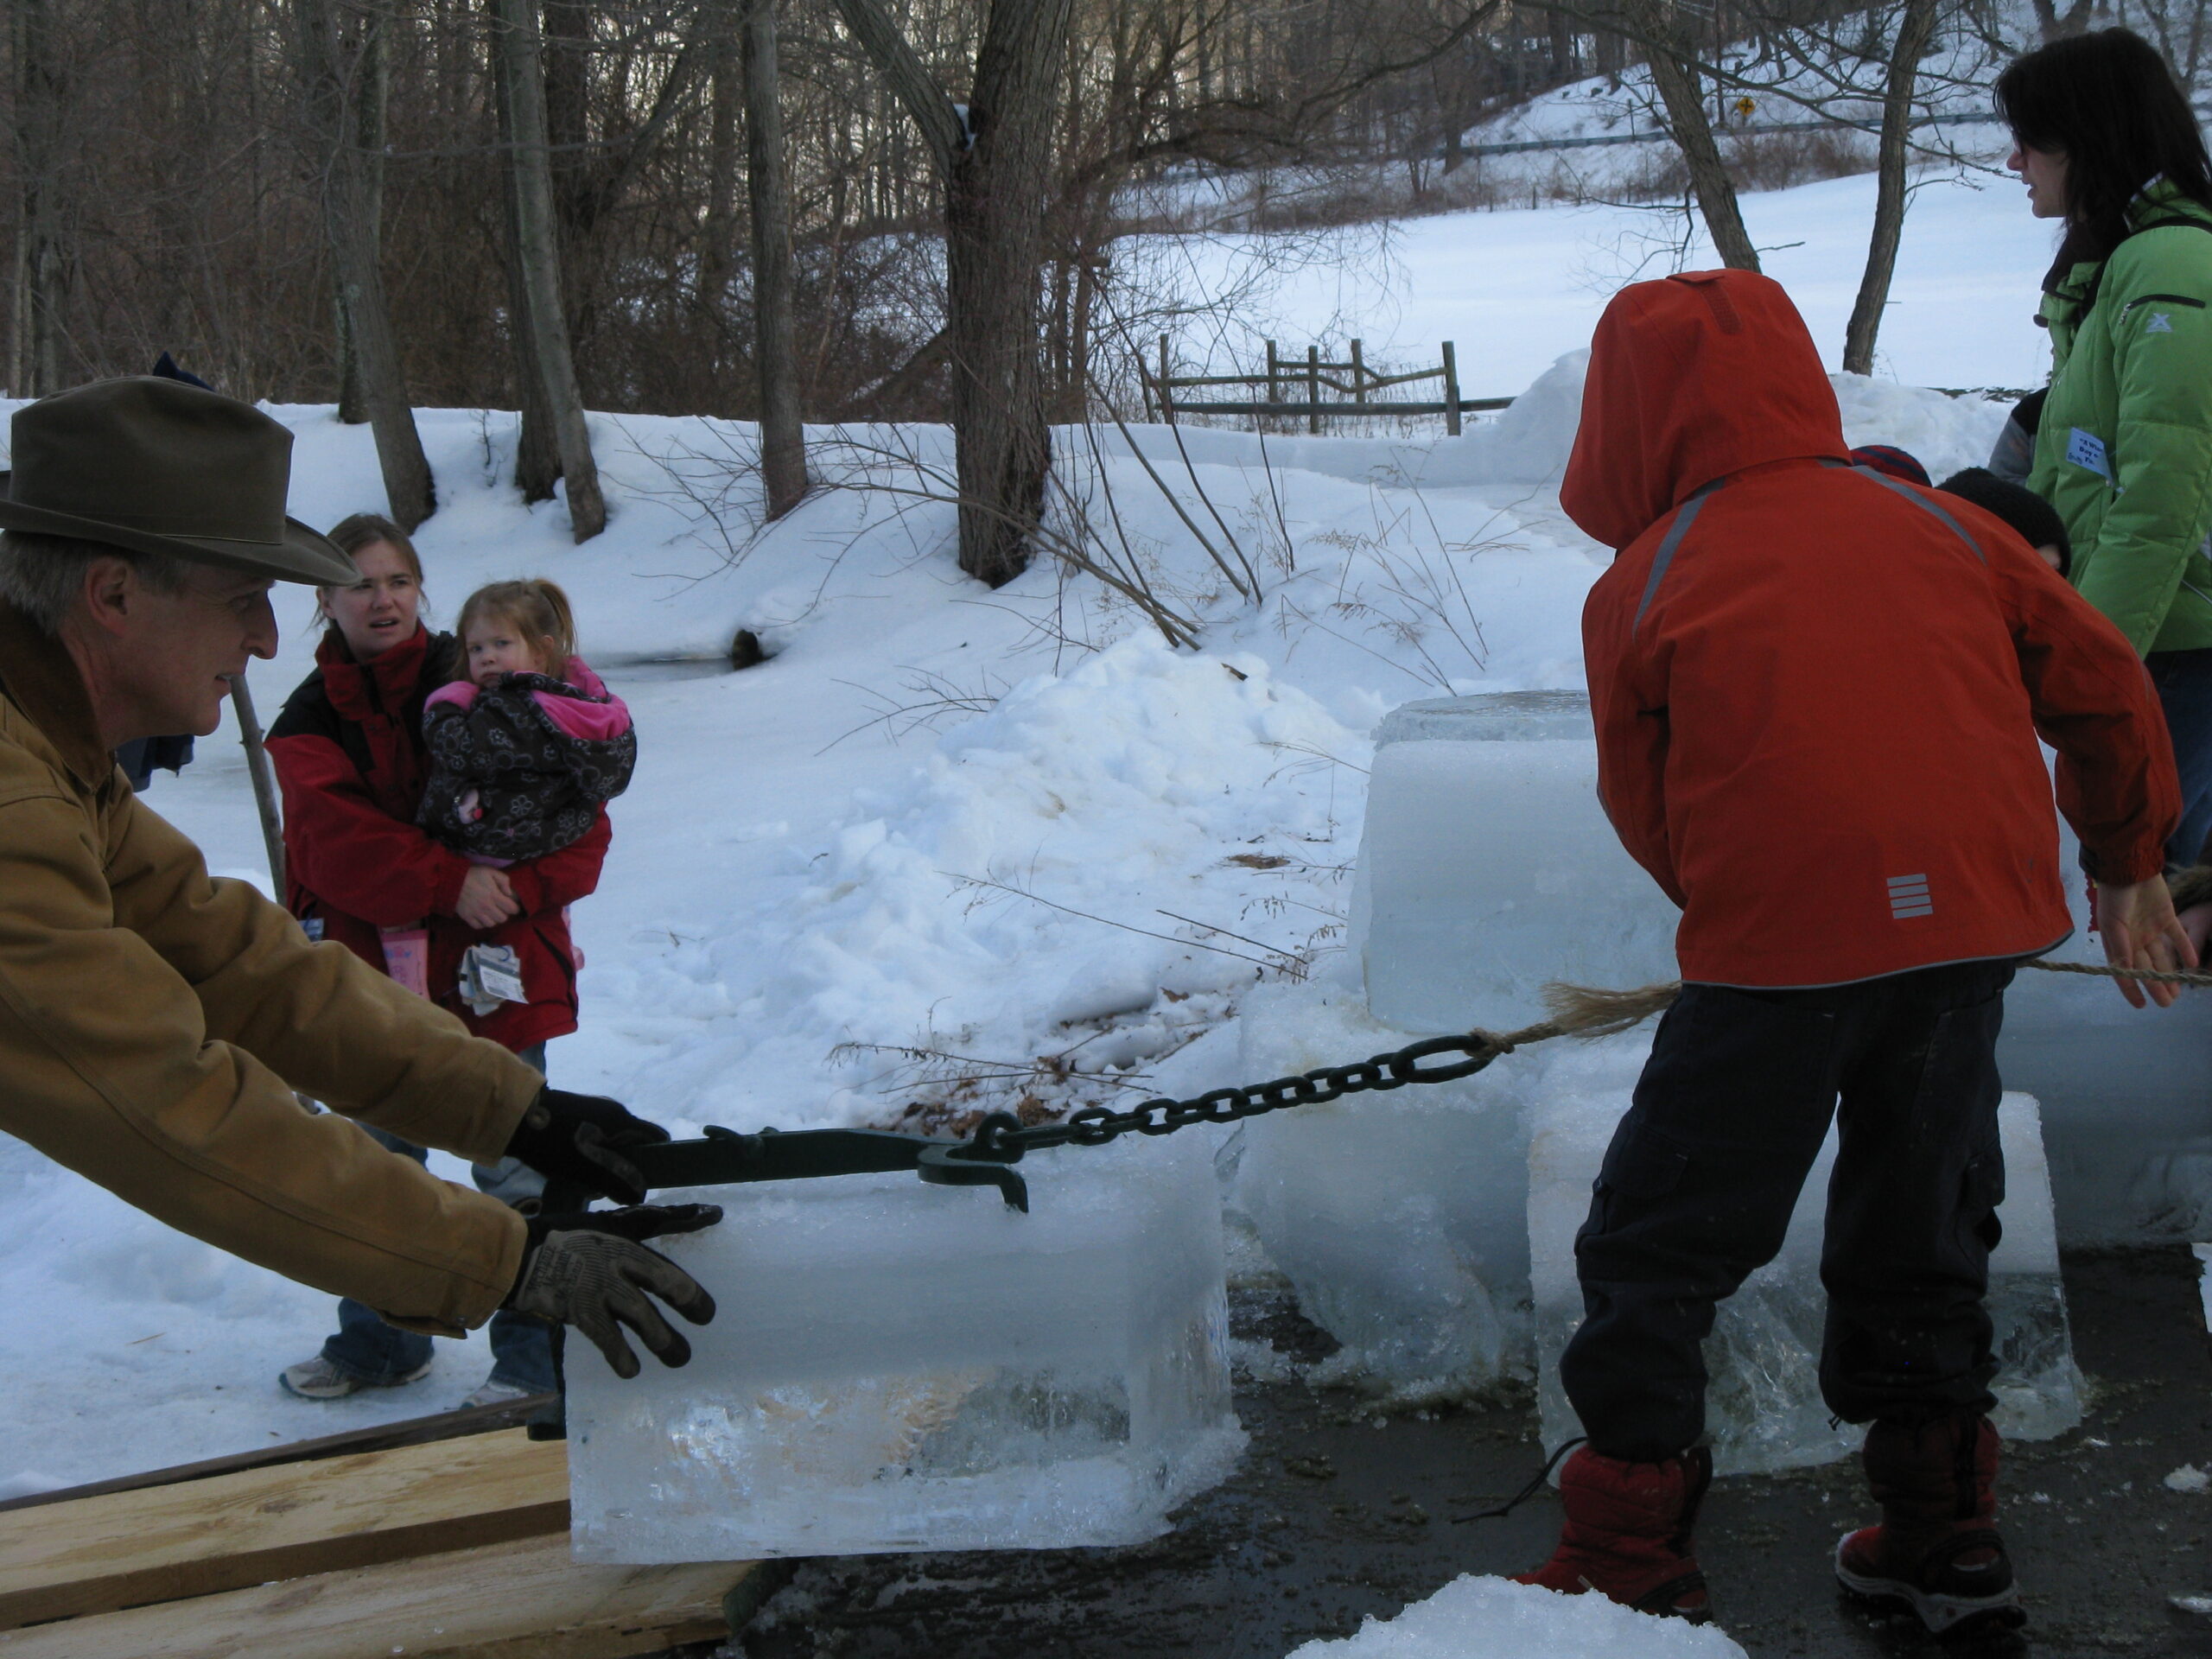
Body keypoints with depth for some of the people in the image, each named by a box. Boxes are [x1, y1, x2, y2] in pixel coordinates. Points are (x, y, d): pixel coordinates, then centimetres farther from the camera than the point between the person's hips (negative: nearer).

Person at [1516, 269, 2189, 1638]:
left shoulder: (1643, 586, 0)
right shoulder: (1935, 523, 10)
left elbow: (1649, 815, 6)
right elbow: (2101, 679, 15)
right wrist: (2131, 859, 27)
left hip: (1778, 943, -5)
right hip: (1980, 918, 5)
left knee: (1658, 1250, 7)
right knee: (1924, 1230, 22)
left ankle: (1632, 1559, 10)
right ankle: (1945, 1532, 30)